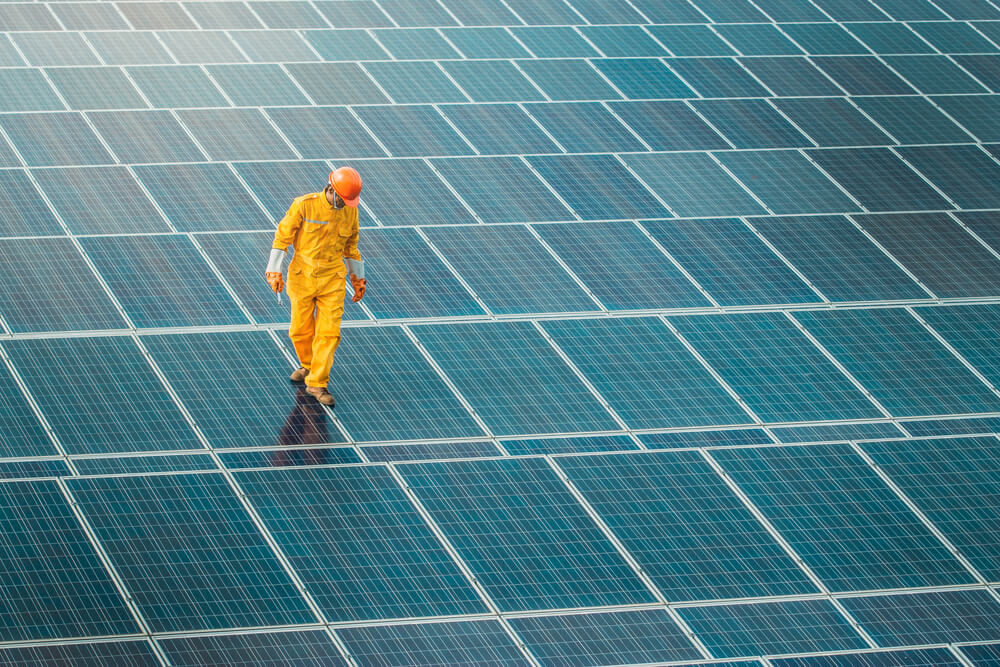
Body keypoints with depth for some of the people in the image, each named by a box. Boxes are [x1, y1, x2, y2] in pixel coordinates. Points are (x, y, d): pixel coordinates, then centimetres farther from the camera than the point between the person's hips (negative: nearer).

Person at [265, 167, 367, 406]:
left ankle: (317, 384, 3)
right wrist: (275, 271, -13)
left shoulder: (350, 212, -1)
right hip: (302, 277, -2)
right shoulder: (304, 206, -14)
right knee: (301, 329, 10)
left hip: (333, 280, 2)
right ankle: (308, 365, 38)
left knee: (329, 332, -5)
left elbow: (351, 245, 13)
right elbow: (282, 236, -9)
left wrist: (358, 279, 19)